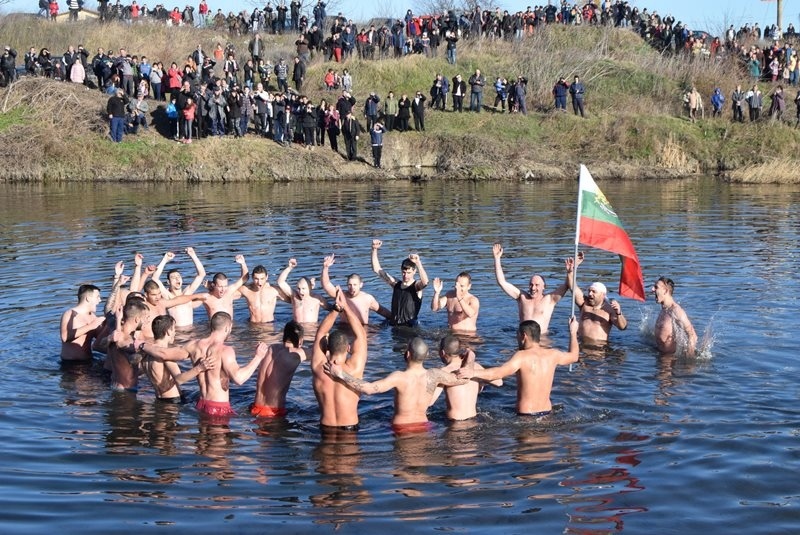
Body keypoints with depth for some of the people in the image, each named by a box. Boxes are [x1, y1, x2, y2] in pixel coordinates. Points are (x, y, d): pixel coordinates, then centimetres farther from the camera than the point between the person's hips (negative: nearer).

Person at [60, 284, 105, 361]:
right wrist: (90, 326, -22)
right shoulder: (69, 314, -6)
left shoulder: (93, 316, 12)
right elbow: (65, 337, -23)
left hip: (87, 361, 5)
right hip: (70, 362, -5)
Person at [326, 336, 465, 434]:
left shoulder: (399, 378, -23)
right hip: (423, 426, 3)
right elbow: (461, 379, 5)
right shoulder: (435, 375, -11)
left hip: (400, 428, -3)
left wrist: (341, 374, -27)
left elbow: (368, 388, -33)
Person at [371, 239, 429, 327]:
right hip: (394, 326, 5)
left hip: (410, 327, -4)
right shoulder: (395, 284, 11)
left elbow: (425, 282, -28)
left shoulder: (417, 286, -2)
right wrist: (374, 249, 5)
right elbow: (377, 269, 14)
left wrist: (418, 263, -38)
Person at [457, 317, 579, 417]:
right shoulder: (552, 354, 6)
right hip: (546, 412, 7)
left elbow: (499, 372, -29)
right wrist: (573, 332, 41)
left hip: (526, 414, -7)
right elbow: (573, 356, 27)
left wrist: (474, 373, -36)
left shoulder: (522, 356, -12)